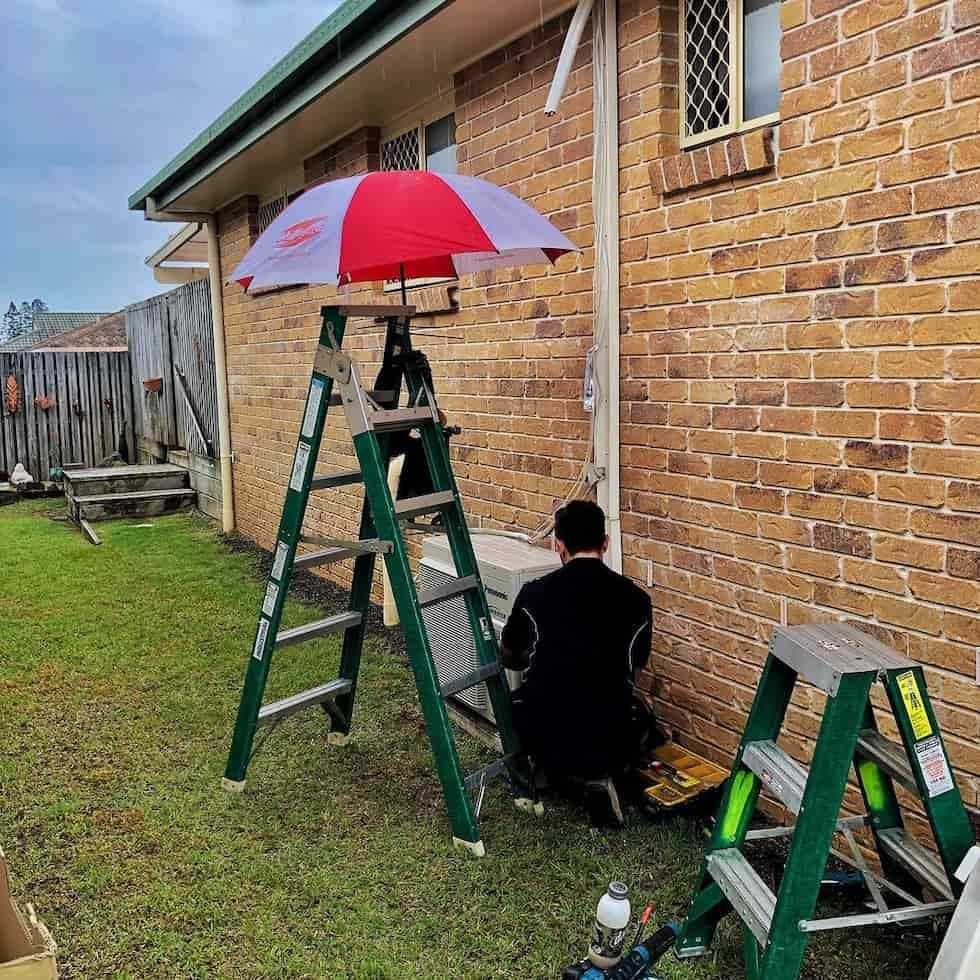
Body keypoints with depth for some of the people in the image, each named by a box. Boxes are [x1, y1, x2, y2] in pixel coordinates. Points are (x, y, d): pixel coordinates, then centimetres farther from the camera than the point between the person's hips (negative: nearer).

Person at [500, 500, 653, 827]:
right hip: (610, 746, -1)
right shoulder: (636, 599, -4)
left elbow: (508, 658, 13)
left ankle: (550, 770, 15)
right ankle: (597, 777, 8)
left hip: (546, 740, 1)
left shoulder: (534, 594, -6)